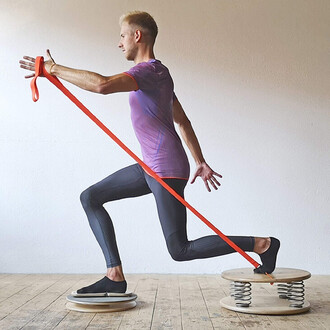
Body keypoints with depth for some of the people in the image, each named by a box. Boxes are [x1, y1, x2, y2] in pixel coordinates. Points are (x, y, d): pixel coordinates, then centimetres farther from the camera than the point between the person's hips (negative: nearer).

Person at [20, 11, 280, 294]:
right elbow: (183, 121, 23)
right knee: (91, 197, 8)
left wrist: (54, 69, -21)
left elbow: (102, 84, -34)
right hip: (150, 167, 11)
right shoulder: (156, 72, 19)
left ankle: (263, 244, 4)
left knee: (180, 251, -7)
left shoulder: (150, 71, -14)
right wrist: (201, 162, 25)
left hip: (167, 170, -11)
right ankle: (115, 277, 7)